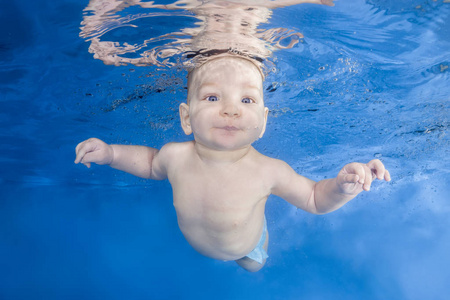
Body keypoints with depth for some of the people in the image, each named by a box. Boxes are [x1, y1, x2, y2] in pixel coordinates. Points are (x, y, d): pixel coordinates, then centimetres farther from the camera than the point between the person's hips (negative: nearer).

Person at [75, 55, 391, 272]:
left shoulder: (269, 171, -40)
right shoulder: (176, 156, -33)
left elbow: (313, 198, -23)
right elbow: (153, 163, -7)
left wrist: (342, 186, -44)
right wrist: (111, 153, -20)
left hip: (247, 245, -1)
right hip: (198, 247, 1)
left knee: (254, 265, 33)